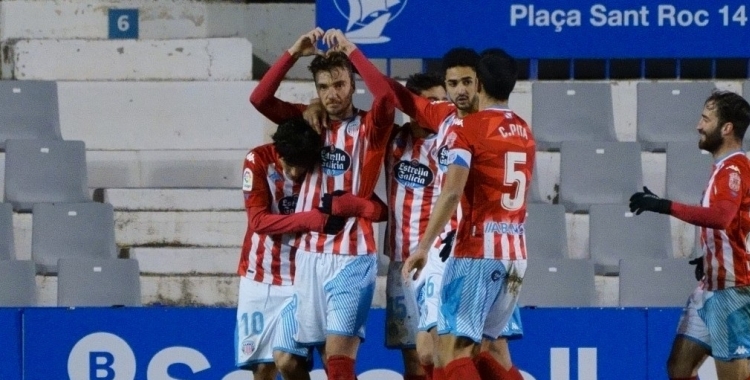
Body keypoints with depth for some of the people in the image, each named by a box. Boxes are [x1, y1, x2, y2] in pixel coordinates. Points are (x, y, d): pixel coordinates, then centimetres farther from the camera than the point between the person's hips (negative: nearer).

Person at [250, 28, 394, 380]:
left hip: (352, 255, -4)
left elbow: (386, 96, -20)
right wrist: (294, 52, -8)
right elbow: (259, 99, 1)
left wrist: (350, 50, -18)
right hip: (309, 254, 4)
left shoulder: (369, 127, 0)